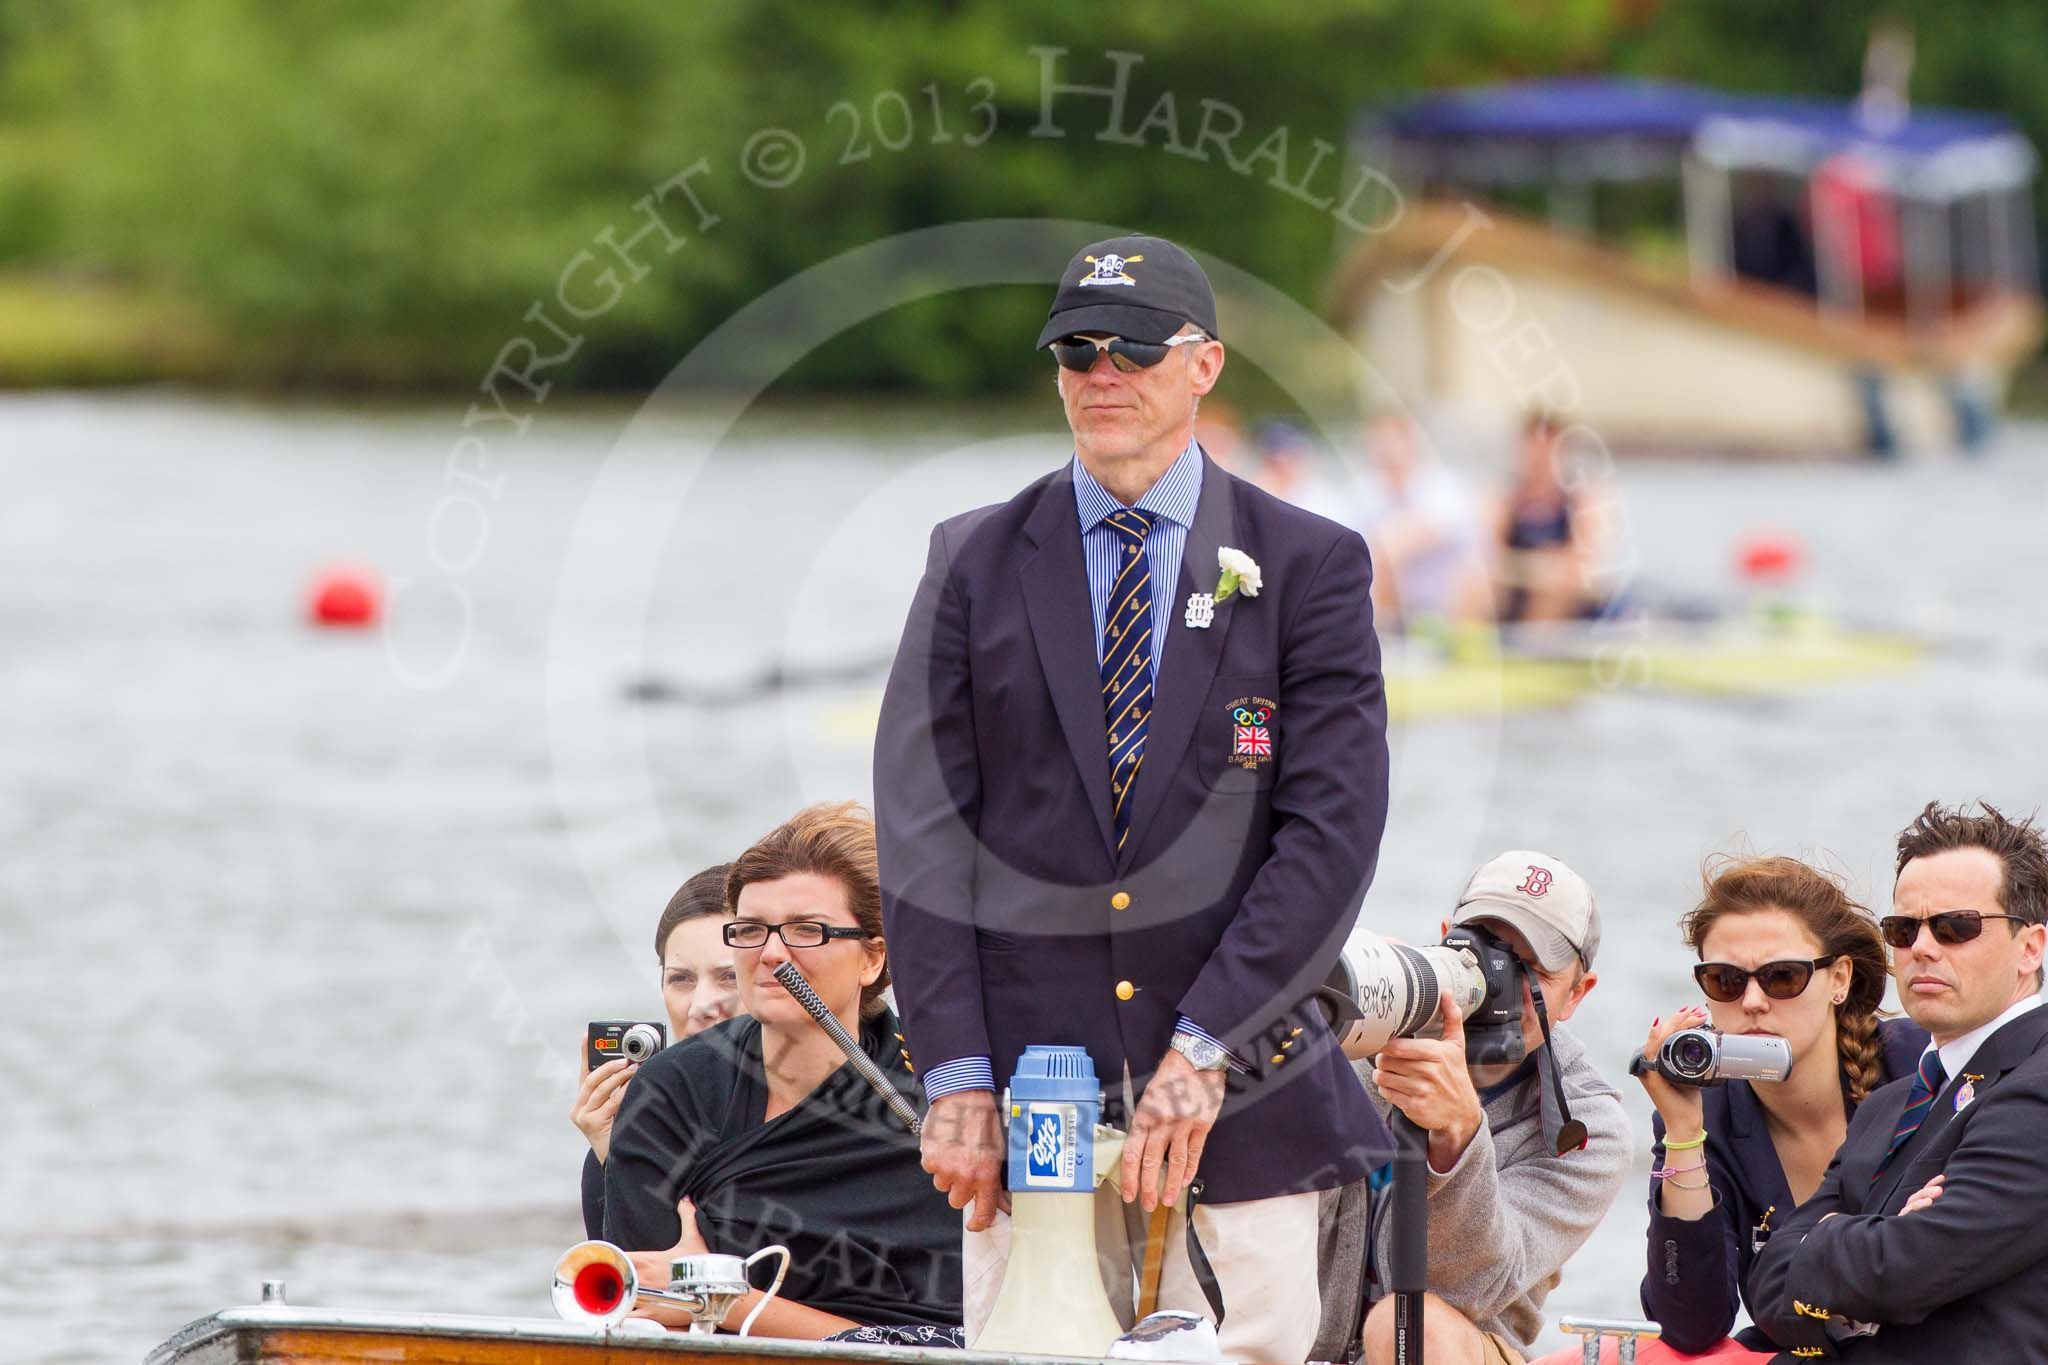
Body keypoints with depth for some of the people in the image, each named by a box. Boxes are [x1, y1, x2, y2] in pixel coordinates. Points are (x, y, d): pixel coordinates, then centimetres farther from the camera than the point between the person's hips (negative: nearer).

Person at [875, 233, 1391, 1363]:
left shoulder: (1308, 568, 5)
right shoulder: (975, 563, 10)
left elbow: (1333, 831, -3)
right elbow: (922, 829, 4)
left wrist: (1205, 1048, -12)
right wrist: (956, 1078, -6)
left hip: (1239, 1102, -1)